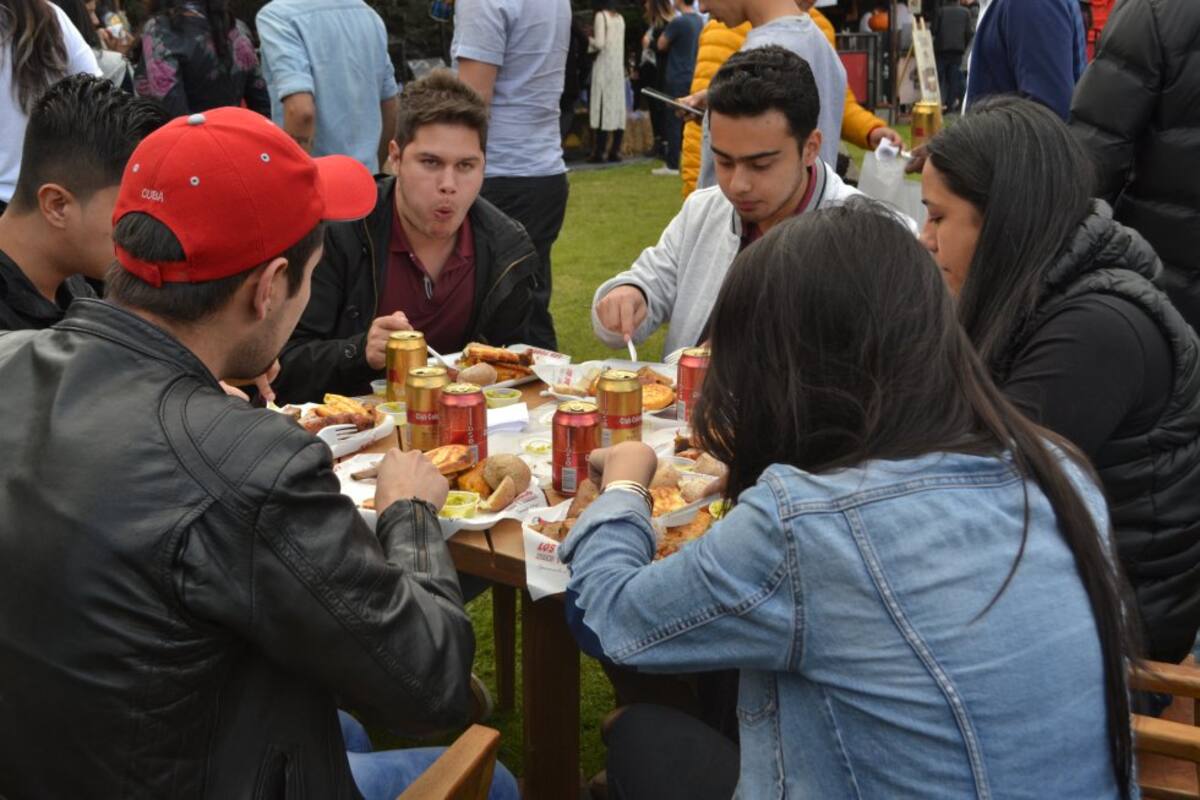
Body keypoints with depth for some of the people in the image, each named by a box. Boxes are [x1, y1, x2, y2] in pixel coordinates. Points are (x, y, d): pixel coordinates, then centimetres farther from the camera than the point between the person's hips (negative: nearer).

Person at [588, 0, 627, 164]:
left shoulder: (600, 16, -9)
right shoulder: (620, 18, 11)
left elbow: (599, 43, -15)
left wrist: (588, 40, 4)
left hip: (603, 66, -7)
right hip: (618, 66, 7)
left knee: (602, 107, -6)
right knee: (618, 107, 6)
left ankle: (600, 151, -8)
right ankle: (615, 150, 7)